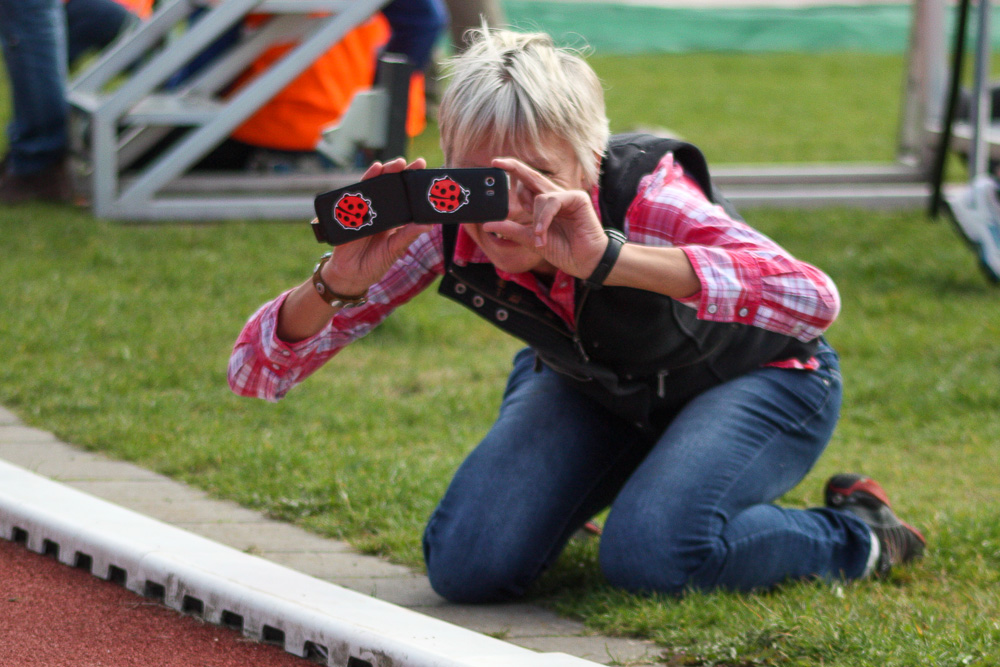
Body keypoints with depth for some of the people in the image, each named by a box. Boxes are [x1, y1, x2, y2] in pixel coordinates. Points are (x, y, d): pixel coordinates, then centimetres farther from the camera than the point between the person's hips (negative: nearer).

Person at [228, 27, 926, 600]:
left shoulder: (645, 196, -36)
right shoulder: (443, 228, -26)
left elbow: (814, 301, -55)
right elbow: (254, 372, -25)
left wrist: (608, 258, -62)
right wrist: (338, 282, -46)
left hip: (757, 378, -4)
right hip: (596, 391, 4)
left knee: (651, 552, -31)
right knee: (469, 567, -17)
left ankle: (857, 533, -1)